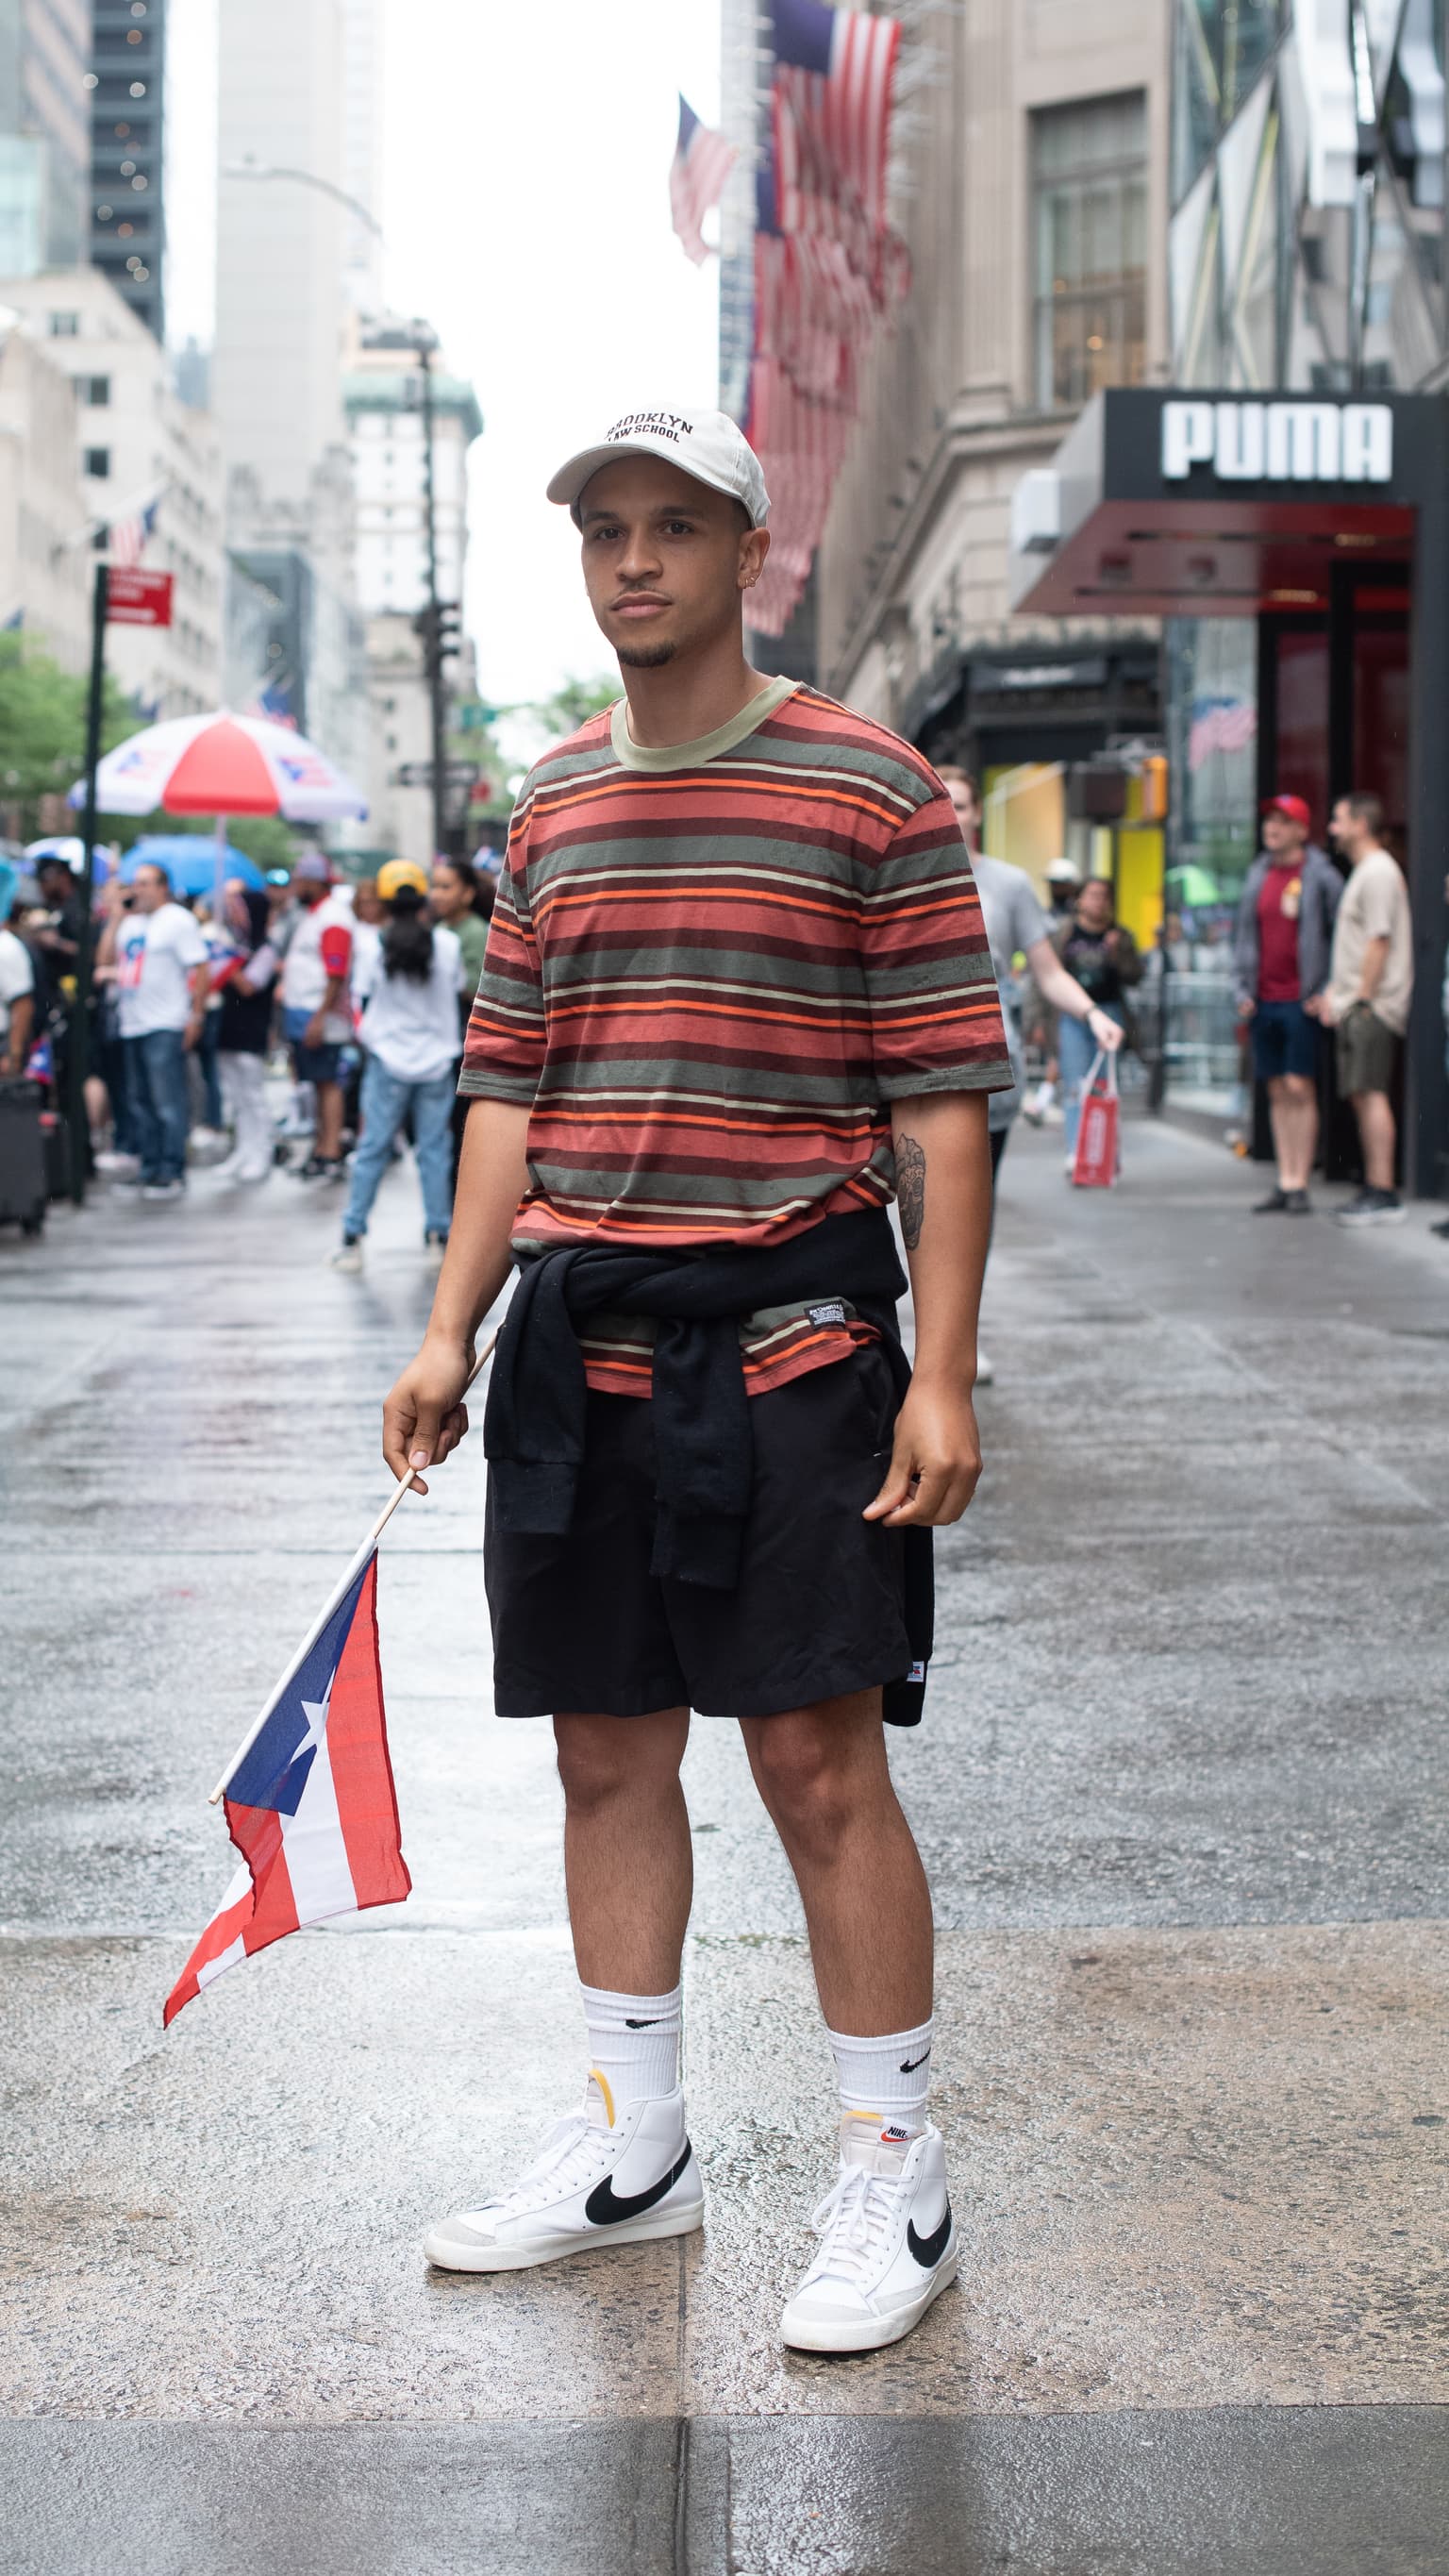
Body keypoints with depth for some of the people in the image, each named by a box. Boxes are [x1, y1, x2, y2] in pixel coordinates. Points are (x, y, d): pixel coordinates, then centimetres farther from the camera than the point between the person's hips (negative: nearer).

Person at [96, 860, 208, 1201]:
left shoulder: (178, 920, -5)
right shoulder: (129, 922, 17)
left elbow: (200, 969, -10)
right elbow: (105, 959, 9)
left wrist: (196, 1016, -16)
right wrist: (115, 916, 6)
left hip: (165, 1028, -8)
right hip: (132, 1026, 8)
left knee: (168, 1102, -9)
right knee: (140, 1102, 11)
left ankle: (172, 1173, -7)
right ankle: (150, 1169, 18)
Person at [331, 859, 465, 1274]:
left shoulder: (377, 947, -8)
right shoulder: (447, 944, -5)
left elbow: (367, 996, -2)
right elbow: (457, 989, 7)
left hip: (388, 1059, -1)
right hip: (437, 1059, 1)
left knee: (372, 1149, 3)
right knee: (435, 1150, 7)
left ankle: (352, 1238, 4)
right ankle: (438, 1236, 9)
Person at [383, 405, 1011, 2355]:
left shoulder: (871, 791, -4)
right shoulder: (554, 804, 13)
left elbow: (945, 1102, -7)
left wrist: (940, 1373, -12)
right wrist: (452, 1328, 9)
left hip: (788, 1337, -5)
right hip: (578, 1347, 6)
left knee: (820, 1763, -4)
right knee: (609, 1752, 12)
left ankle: (897, 2180, 10)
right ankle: (632, 2151, 26)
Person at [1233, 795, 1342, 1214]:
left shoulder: (1321, 876, -4)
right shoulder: (1258, 874, 14)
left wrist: (1326, 993, -9)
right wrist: (1244, 989, 9)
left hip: (1301, 1001, -6)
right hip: (1265, 1001, 6)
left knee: (1300, 1088, -7)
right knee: (1278, 1092, 6)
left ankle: (1299, 1184, -4)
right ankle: (1284, 1182, 9)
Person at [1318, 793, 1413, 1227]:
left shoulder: (1378, 871, -11)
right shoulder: (1363, 871, 20)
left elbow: (1379, 942, -17)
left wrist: (1360, 999, -17)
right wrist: (1333, 992, 17)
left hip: (1370, 1007, -10)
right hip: (1354, 1003, 10)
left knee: (1371, 1094, -12)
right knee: (1363, 1097, 10)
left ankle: (1384, 1196, -14)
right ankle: (1374, 1189, 13)